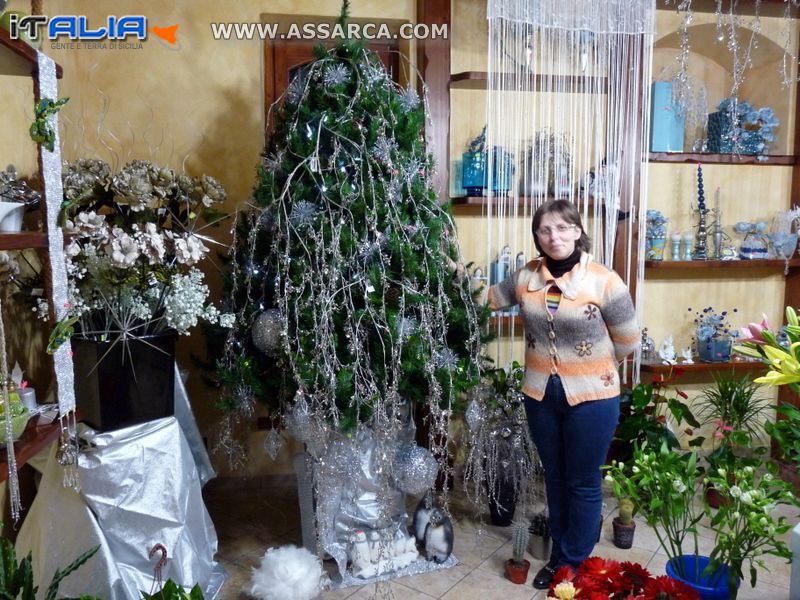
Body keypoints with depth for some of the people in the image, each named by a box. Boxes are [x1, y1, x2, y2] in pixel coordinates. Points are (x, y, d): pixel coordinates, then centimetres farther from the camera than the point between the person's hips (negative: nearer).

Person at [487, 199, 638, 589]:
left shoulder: (604, 282, -14)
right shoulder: (526, 277, -3)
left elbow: (628, 341, -5)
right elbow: (490, 299, 15)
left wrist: (589, 363, 2)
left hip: (591, 397, -4)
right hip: (541, 394, 4)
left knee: (583, 483, 11)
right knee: (555, 478, 19)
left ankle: (575, 565, 29)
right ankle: (559, 555, 37)